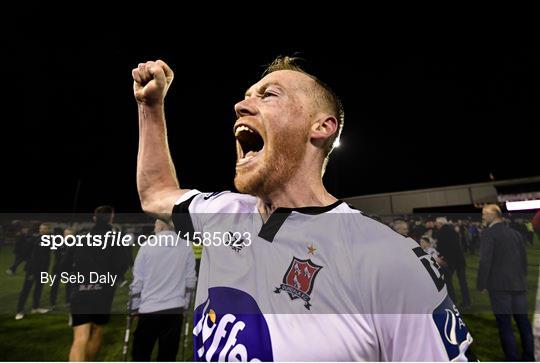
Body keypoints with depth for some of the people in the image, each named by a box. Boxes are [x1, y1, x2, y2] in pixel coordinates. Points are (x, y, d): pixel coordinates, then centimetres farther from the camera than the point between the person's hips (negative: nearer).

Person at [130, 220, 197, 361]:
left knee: (141, 353, 16)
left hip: (149, 309, -1)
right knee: (168, 354, 13)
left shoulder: (146, 247, -7)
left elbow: (137, 281, -3)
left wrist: (135, 308, 10)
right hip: (175, 309, 1)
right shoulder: (186, 248, -3)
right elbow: (190, 281, 1)